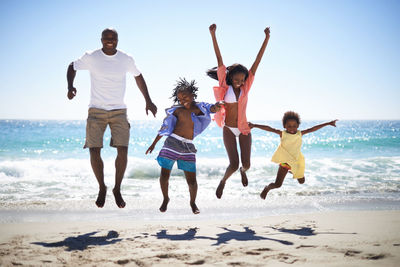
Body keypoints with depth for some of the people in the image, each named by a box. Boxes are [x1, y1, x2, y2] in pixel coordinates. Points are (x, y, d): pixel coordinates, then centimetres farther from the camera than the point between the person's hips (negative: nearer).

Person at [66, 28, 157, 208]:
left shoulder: (126, 59, 1)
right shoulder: (91, 57, -3)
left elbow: (138, 76, 16)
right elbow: (73, 67, 11)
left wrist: (148, 101, 15)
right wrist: (70, 86, -7)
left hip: (119, 111, 1)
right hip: (96, 111, -1)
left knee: (123, 151, -11)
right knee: (94, 152, -8)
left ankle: (117, 189, 9)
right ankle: (102, 188, 16)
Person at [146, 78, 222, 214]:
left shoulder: (200, 108, 6)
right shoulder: (177, 110, 6)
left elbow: (211, 109, -14)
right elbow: (165, 127, 13)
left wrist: (215, 107, -40)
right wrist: (154, 143, 17)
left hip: (188, 148, 0)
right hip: (172, 142, 0)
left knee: (192, 181, -1)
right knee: (164, 175, 0)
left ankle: (193, 202, 25)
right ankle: (165, 199, 26)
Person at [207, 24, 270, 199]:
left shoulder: (246, 86, -1)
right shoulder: (225, 86, -7)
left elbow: (257, 61, -5)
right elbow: (219, 60, -13)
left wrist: (267, 38, -7)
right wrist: (213, 35, -17)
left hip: (244, 129, 3)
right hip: (228, 130, -2)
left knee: (246, 164, 3)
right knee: (233, 164, -10)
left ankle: (243, 171, 42)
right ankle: (223, 180, 23)